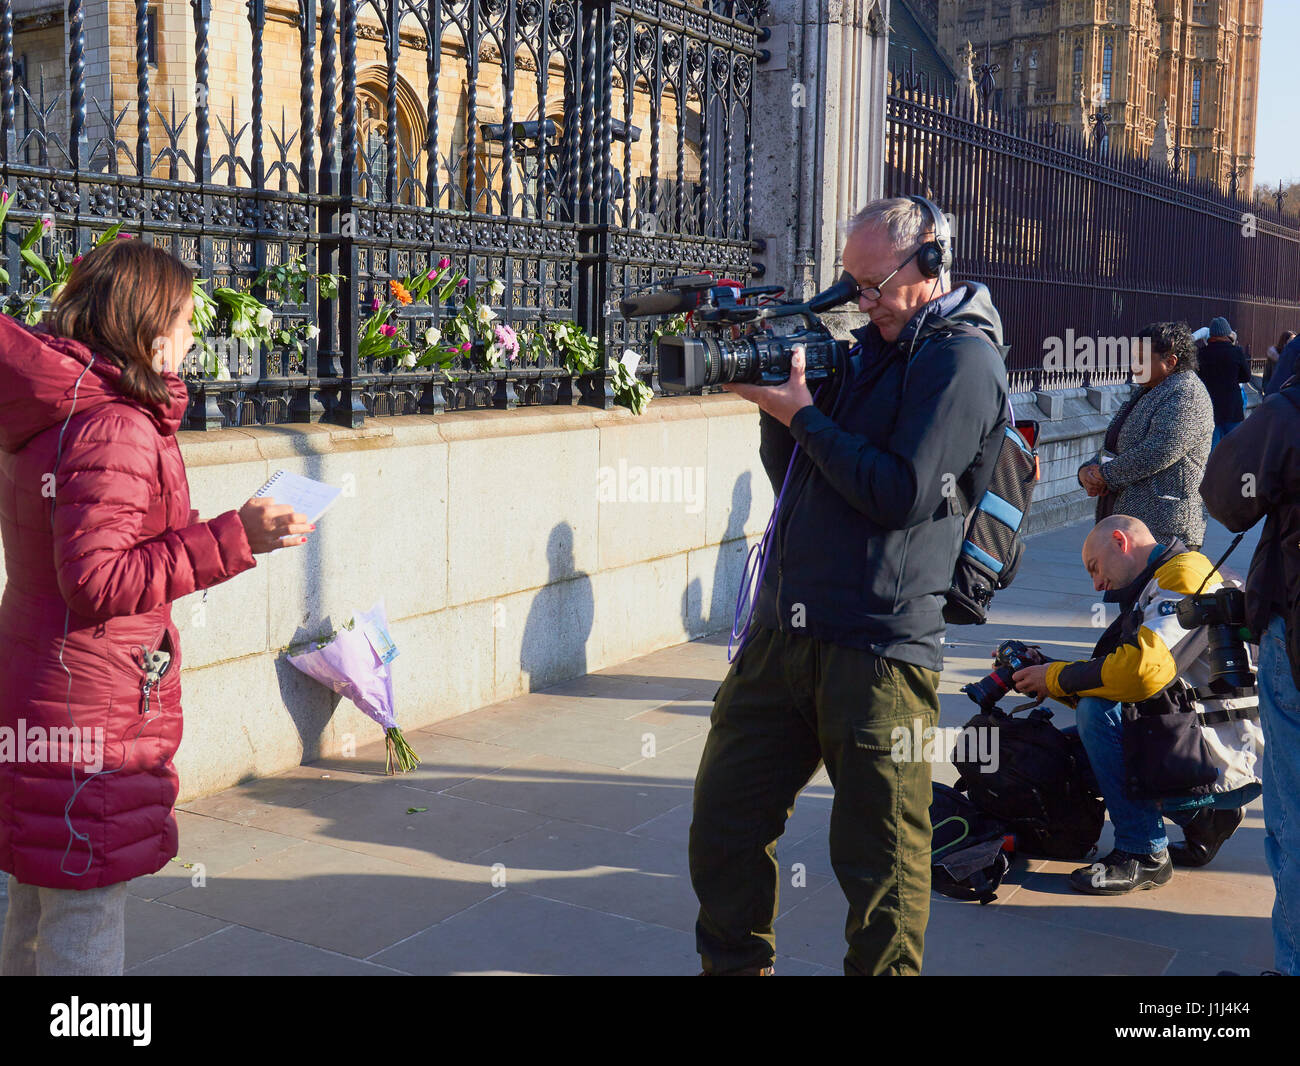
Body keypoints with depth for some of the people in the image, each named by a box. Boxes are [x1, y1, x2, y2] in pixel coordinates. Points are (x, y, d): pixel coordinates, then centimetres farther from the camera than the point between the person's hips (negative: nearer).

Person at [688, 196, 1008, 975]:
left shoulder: (963, 358, -6)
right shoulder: (870, 345, 18)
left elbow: (902, 494, -17)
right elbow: (794, 479, 19)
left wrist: (805, 416, -12)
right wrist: (776, 405, 2)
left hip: (878, 648, -8)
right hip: (785, 631, 8)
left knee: (881, 860, 3)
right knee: (725, 816, 14)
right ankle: (733, 964, 32)